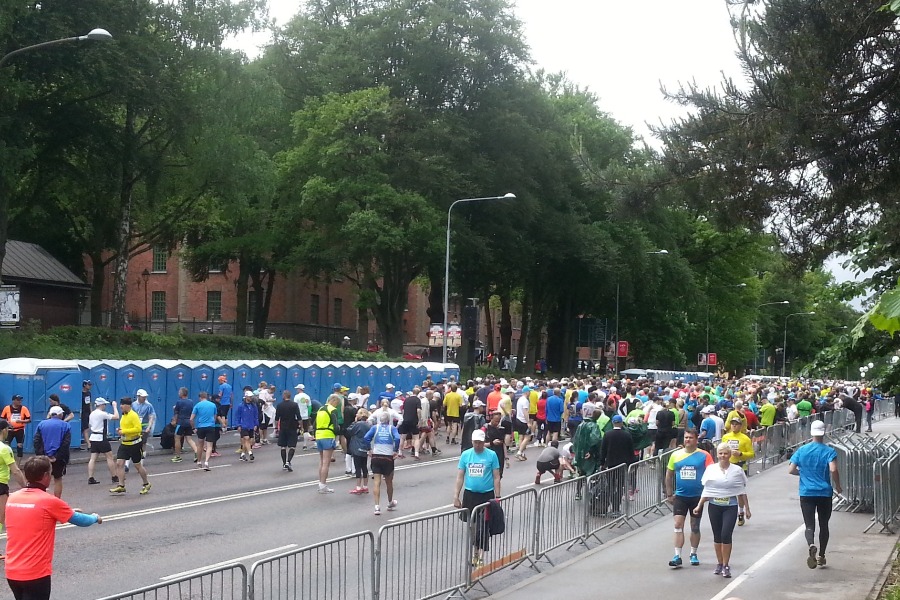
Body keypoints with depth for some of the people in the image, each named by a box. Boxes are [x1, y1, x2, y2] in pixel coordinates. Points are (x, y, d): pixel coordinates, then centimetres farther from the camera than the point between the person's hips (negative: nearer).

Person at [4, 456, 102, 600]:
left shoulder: (12, 499, 4)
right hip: (35, 574, -6)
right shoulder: (48, 501, -14)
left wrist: (68, 511, 33)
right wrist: (95, 518, 22)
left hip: (12, 572, 6)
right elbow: (79, 520, -1)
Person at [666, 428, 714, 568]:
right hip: (680, 496, 1)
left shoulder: (704, 456, -6)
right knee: (678, 525, -7)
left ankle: (693, 554, 25)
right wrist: (669, 494, 8)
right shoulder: (675, 455, 2)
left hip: (697, 496, -1)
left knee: (695, 527, 11)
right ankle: (677, 556, -7)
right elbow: (669, 475, 9)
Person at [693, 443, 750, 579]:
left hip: (730, 507, -2)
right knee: (717, 536, 8)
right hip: (714, 506, 2)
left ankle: (726, 566, -4)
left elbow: (742, 491, 7)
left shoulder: (737, 471, 1)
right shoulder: (711, 469, 3)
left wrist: (747, 508, 7)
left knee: (726, 535, -13)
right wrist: (699, 506, 2)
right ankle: (719, 563, 21)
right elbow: (706, 491, 7)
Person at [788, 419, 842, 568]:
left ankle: (811, 545, -32)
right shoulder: (829, 451, -6)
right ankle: (821, 556, 21)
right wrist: (838, 486, -5)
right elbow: (833, 470, -21)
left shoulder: (802, 450, 1)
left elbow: (791, 470, -1)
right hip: (825, 493, -1)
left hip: (806, 493, 1)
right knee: (823, 525, 14)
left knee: (809, 525, -1)